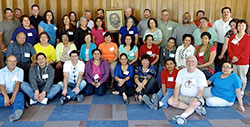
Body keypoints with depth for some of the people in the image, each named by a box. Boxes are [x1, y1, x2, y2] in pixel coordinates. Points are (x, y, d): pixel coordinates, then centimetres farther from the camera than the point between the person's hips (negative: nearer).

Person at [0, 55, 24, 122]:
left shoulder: (20, 71, 7)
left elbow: (18, 84, -8)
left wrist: (13, 97, -24)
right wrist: (6, 97, -26)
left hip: (15, 93, -3)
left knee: (20, 95, -36)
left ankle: (15, 113, -63)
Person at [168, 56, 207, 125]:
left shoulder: (200, 74, -3)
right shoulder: (181, 72, 6)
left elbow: (201, 90, -8)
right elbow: (177, 86, 1)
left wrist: (195, 99, -29)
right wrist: (176, 98, -16)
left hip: (194, 97, -4)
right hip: (182, 96, 4)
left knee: (196, 103, -36)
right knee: (170, 101, -22)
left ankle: (183, 116, -58)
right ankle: (196, 108, -22)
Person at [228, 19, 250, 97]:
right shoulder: (233, 37, 9)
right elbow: (229, 47, 3)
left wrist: (238, 58, -17)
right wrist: (232, 57, -12)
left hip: (243, 62, -4)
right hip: (233, 61, 4)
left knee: (242, 77, 6)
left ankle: (241, 92, 20)